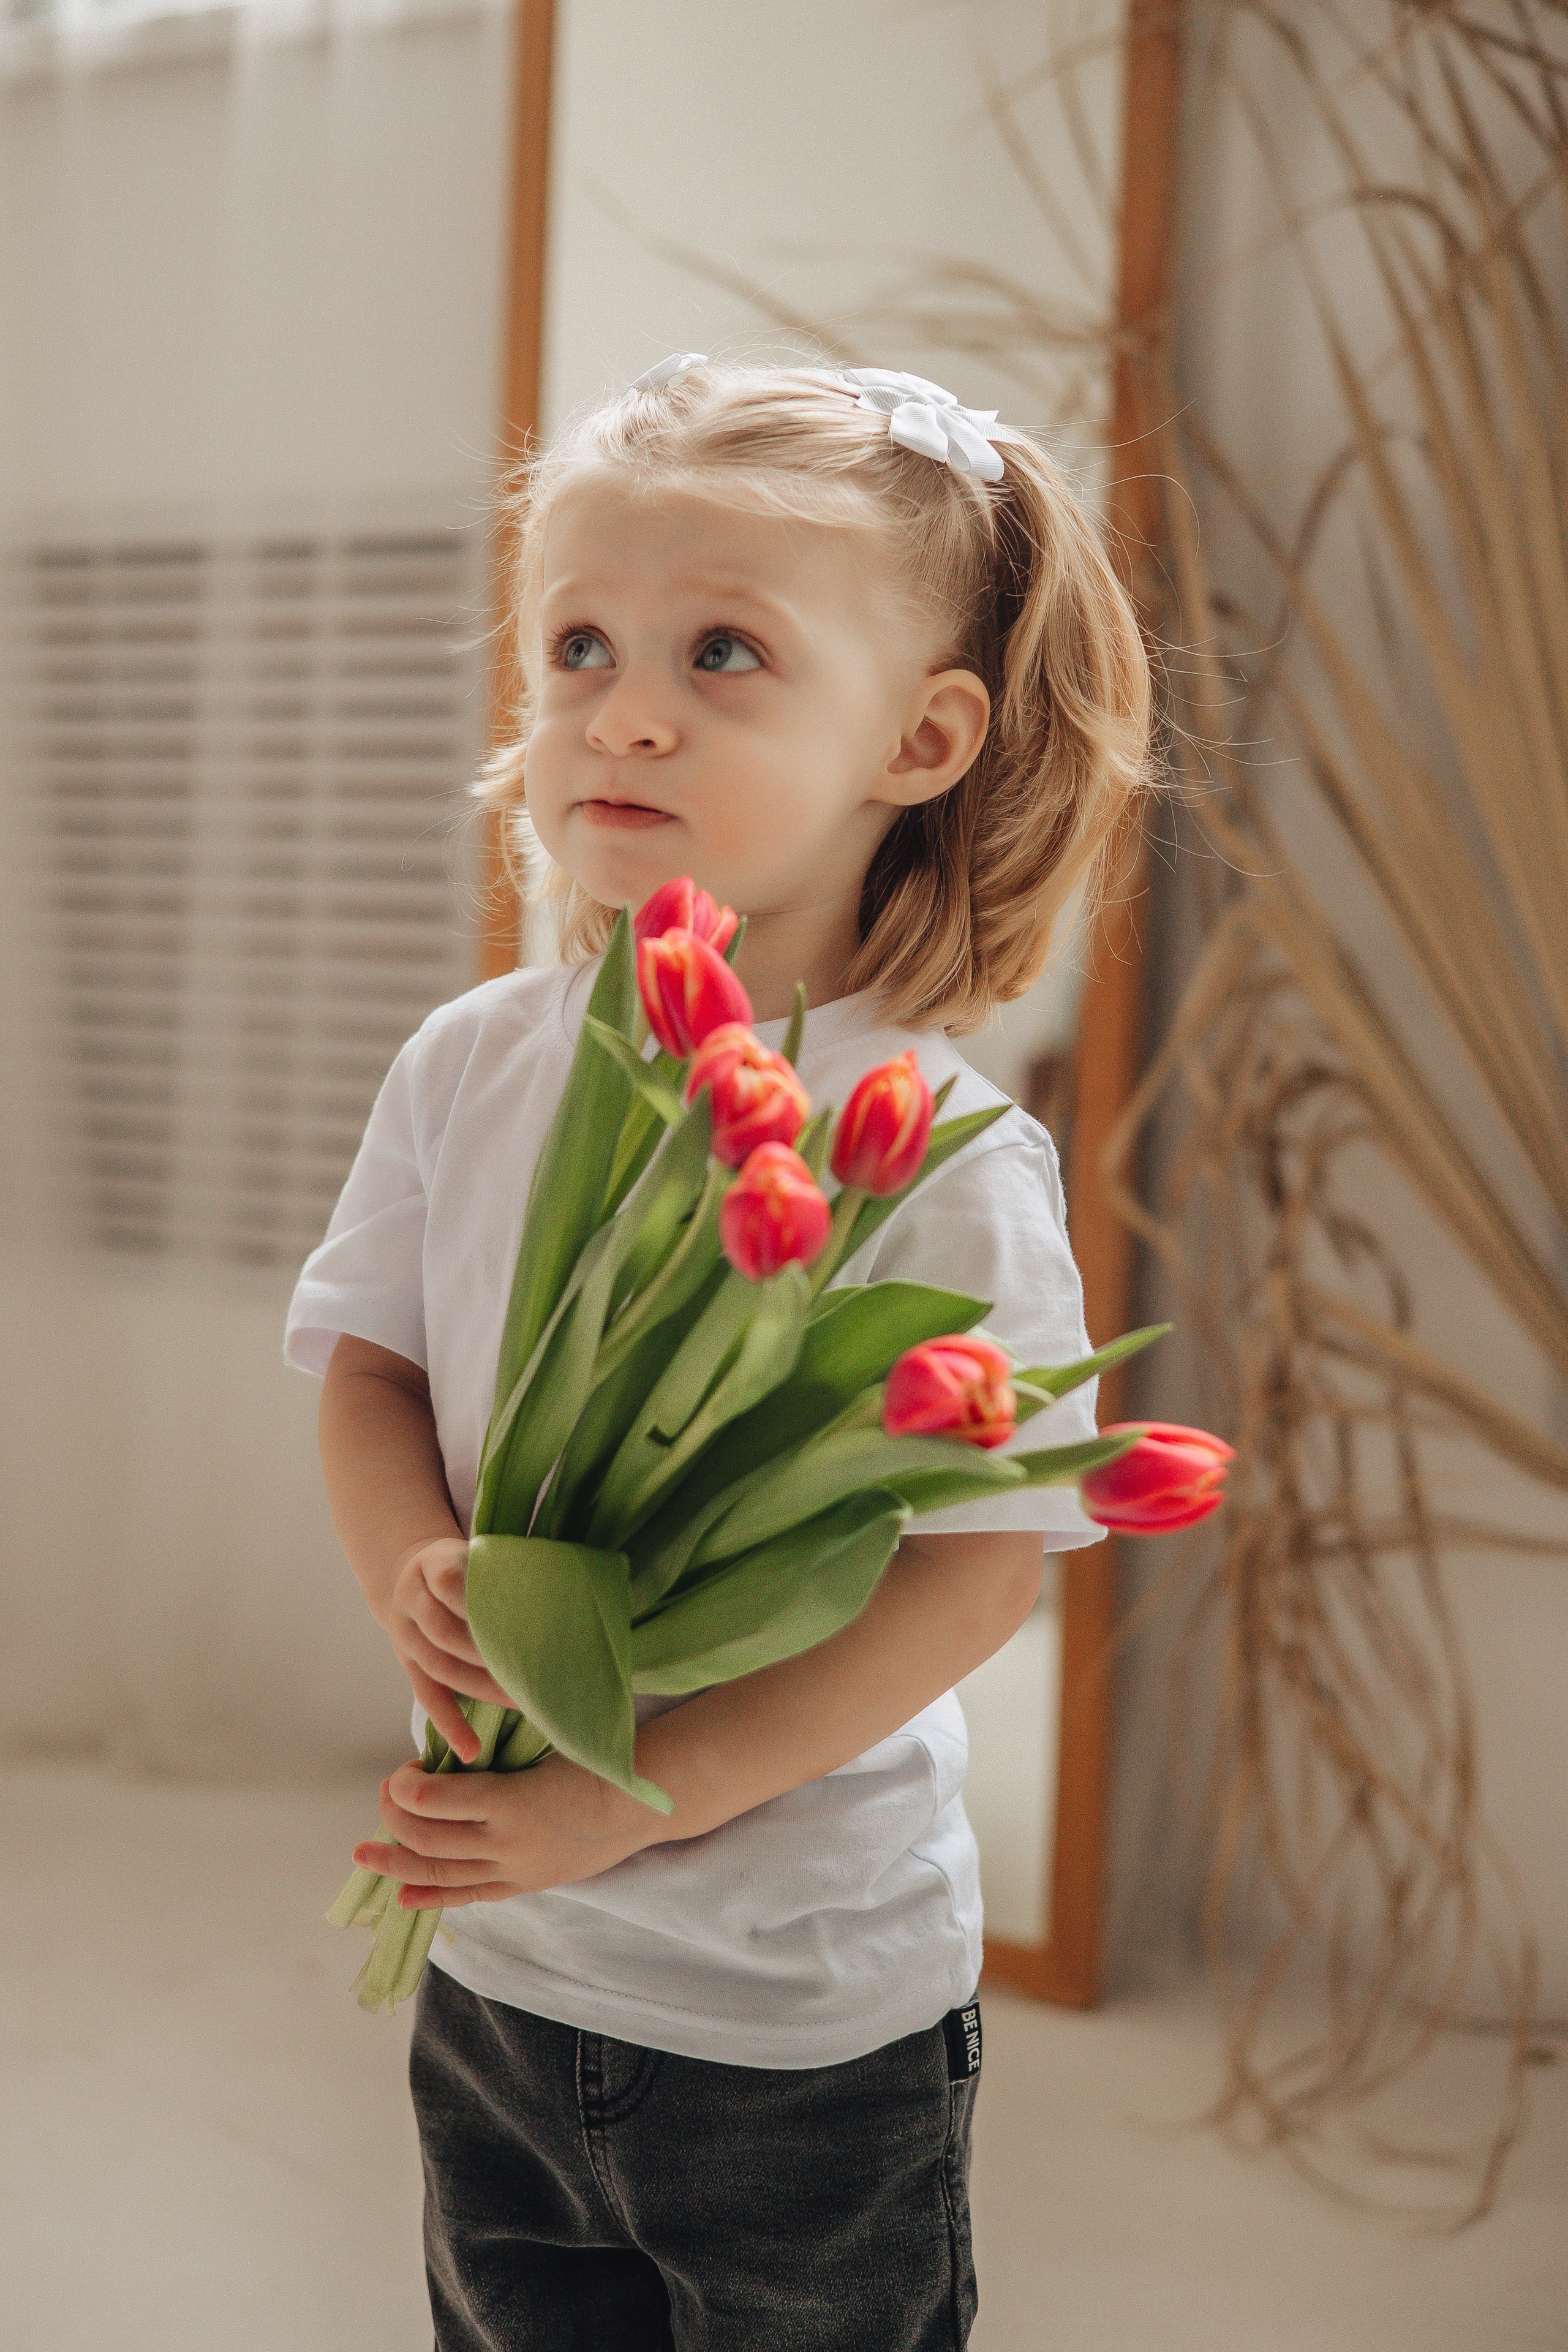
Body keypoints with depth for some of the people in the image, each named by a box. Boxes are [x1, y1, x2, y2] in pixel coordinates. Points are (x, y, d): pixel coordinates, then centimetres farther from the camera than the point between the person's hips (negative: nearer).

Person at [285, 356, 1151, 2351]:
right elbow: (366, 1366, 3)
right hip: (491, 1963, 5)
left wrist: (638, 1793, -23)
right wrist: (415, 1572, -18)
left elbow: (986, 1557, -20)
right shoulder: (470, 1069, -3)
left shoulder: (939, 1148, -19)